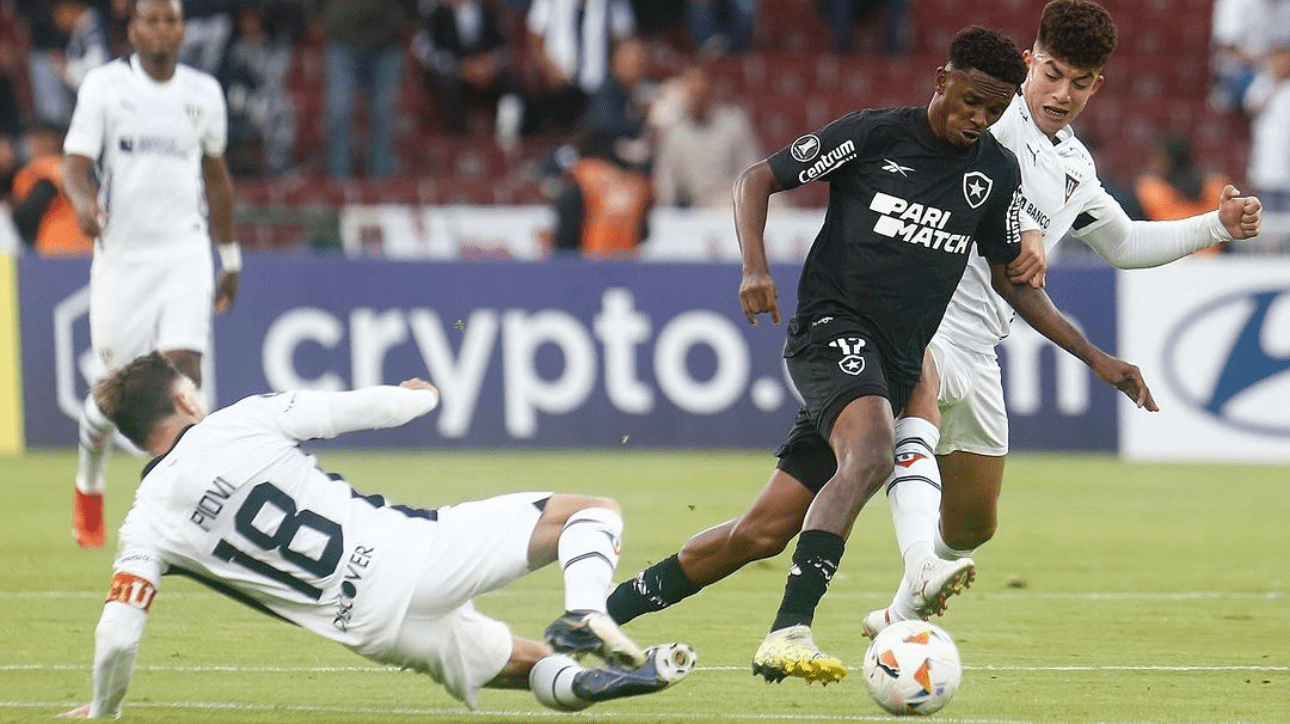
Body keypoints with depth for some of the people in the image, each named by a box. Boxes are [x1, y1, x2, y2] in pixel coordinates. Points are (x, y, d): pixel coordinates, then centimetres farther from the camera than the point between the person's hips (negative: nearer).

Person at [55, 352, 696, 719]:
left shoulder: (146, 526, 5)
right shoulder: (244, 420, 1)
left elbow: (117, 635, -3)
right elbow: (357, 408, 6)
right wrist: (420, 396, 29)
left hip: (368, 626, 3)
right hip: (407, 551, -3)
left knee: (520, 663, 27)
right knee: (591, 512, 5)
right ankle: (584, 614, -24)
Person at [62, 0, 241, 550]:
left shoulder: (204, 93, 7)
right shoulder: (105, 86, -2)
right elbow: (75, 163, -8)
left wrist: (230, 257, 21)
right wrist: (85, 201, -31)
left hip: (185, 252, 2)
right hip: (122, 253, -2)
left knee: (185, 373, -16)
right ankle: (88, 485, 32)